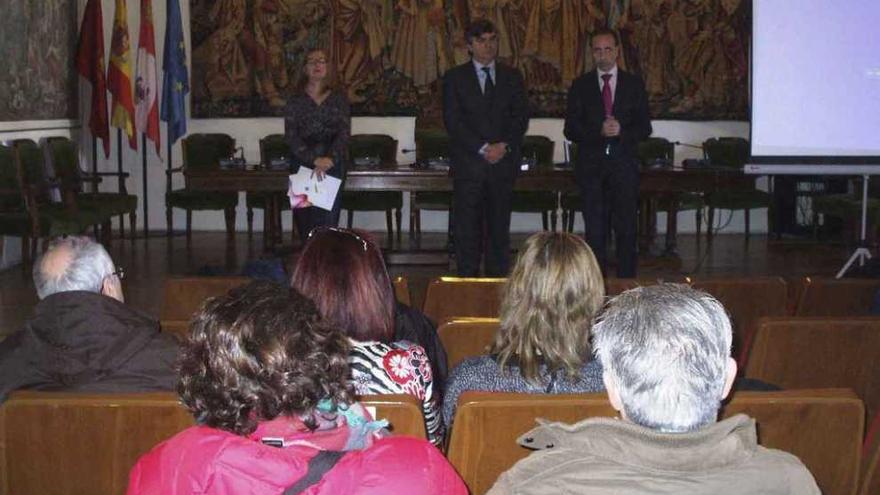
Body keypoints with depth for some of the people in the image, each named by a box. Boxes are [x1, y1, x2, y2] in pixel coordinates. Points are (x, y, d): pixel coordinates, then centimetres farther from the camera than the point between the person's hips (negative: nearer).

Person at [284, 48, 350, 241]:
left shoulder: (339, 99, 10)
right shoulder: (296, 101, 9)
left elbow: (344, 133, 0)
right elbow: (291, 136, -1)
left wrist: (330, 159, -17)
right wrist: (314, 159, -15)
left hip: (333, 162, -1)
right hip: (303, 164, 1)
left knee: (328, 217, -10)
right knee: (304, 218, -6)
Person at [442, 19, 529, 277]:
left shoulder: (512, 77, 13)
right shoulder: (455, 77, 5)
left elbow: (521, 116, 7)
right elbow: (452, 120, -3)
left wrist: (505, 146, -10)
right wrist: (483, 148, -12)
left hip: (503, 161, 2)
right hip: (468, 164, -2)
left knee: (500, 228, 3)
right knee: (467, 229, -2)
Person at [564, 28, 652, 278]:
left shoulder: (634, 84, 7)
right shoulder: (580, 86, 7)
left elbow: (644, 127, 4)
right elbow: (570, 130, 0)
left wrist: (621, 131, -15)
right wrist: (599, 131, -16)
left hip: (624, 166, 0)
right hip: (591, 166, 0)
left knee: (626, 229, 0)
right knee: (594, 231, 4)